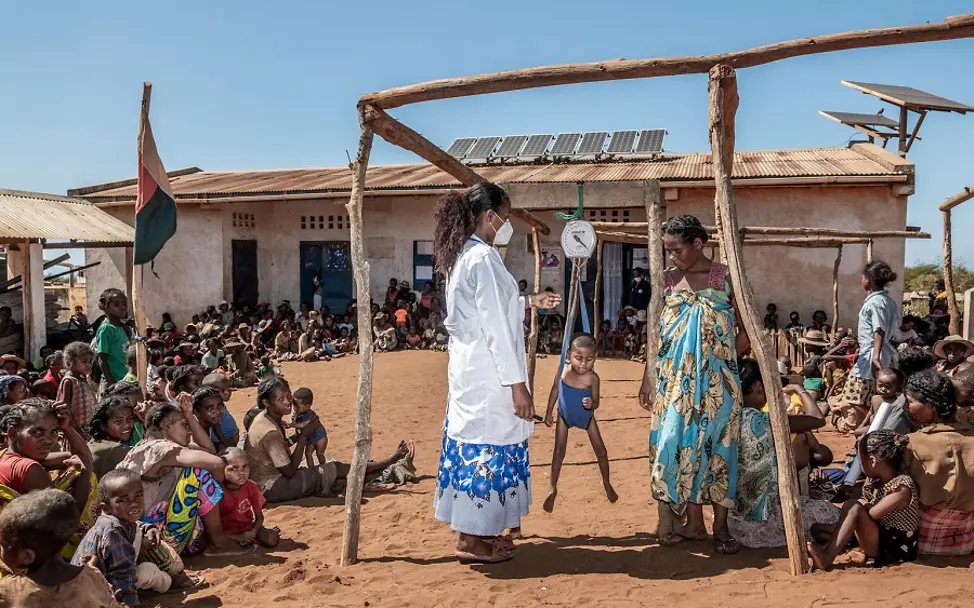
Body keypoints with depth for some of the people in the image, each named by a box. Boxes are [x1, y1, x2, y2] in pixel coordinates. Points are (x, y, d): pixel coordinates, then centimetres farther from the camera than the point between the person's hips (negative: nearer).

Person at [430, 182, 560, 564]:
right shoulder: (484, 257, -18)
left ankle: (475, 530, 26)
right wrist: (516, 383, -20)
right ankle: (473, 538, 10)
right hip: (488, 373, -10)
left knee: (472, 444, 15)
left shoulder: (462, 255, 12)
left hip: (469, 368, 10)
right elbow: (495, 325, -21)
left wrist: (529, 301, 30)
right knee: (488, 447, 0)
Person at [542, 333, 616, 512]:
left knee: (601, 451, 6)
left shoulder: (592, 378, -29)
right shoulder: (562, 371, -26)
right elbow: (555, 390, -7)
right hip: (565, 416, 0)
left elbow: (596, 403, -17)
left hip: (586, 417, 0)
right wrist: (549, 412, 1)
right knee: (559, 452, 2)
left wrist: (591, 404, -41)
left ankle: (607, 483, 31)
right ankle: (553, 489, 16)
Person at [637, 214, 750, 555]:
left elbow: (746, 331, 2)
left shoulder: (726, 277, -3)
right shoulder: (668, 280, 6)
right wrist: (648, 378, 7)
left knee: (717, 446, 2)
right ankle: (693, 523, 19)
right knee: (680, 445, 5)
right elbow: (657, 333, 9)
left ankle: (720, 526, 16)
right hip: (675, 381, 3)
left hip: (716, 381, -3)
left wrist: (724, 361, -3)